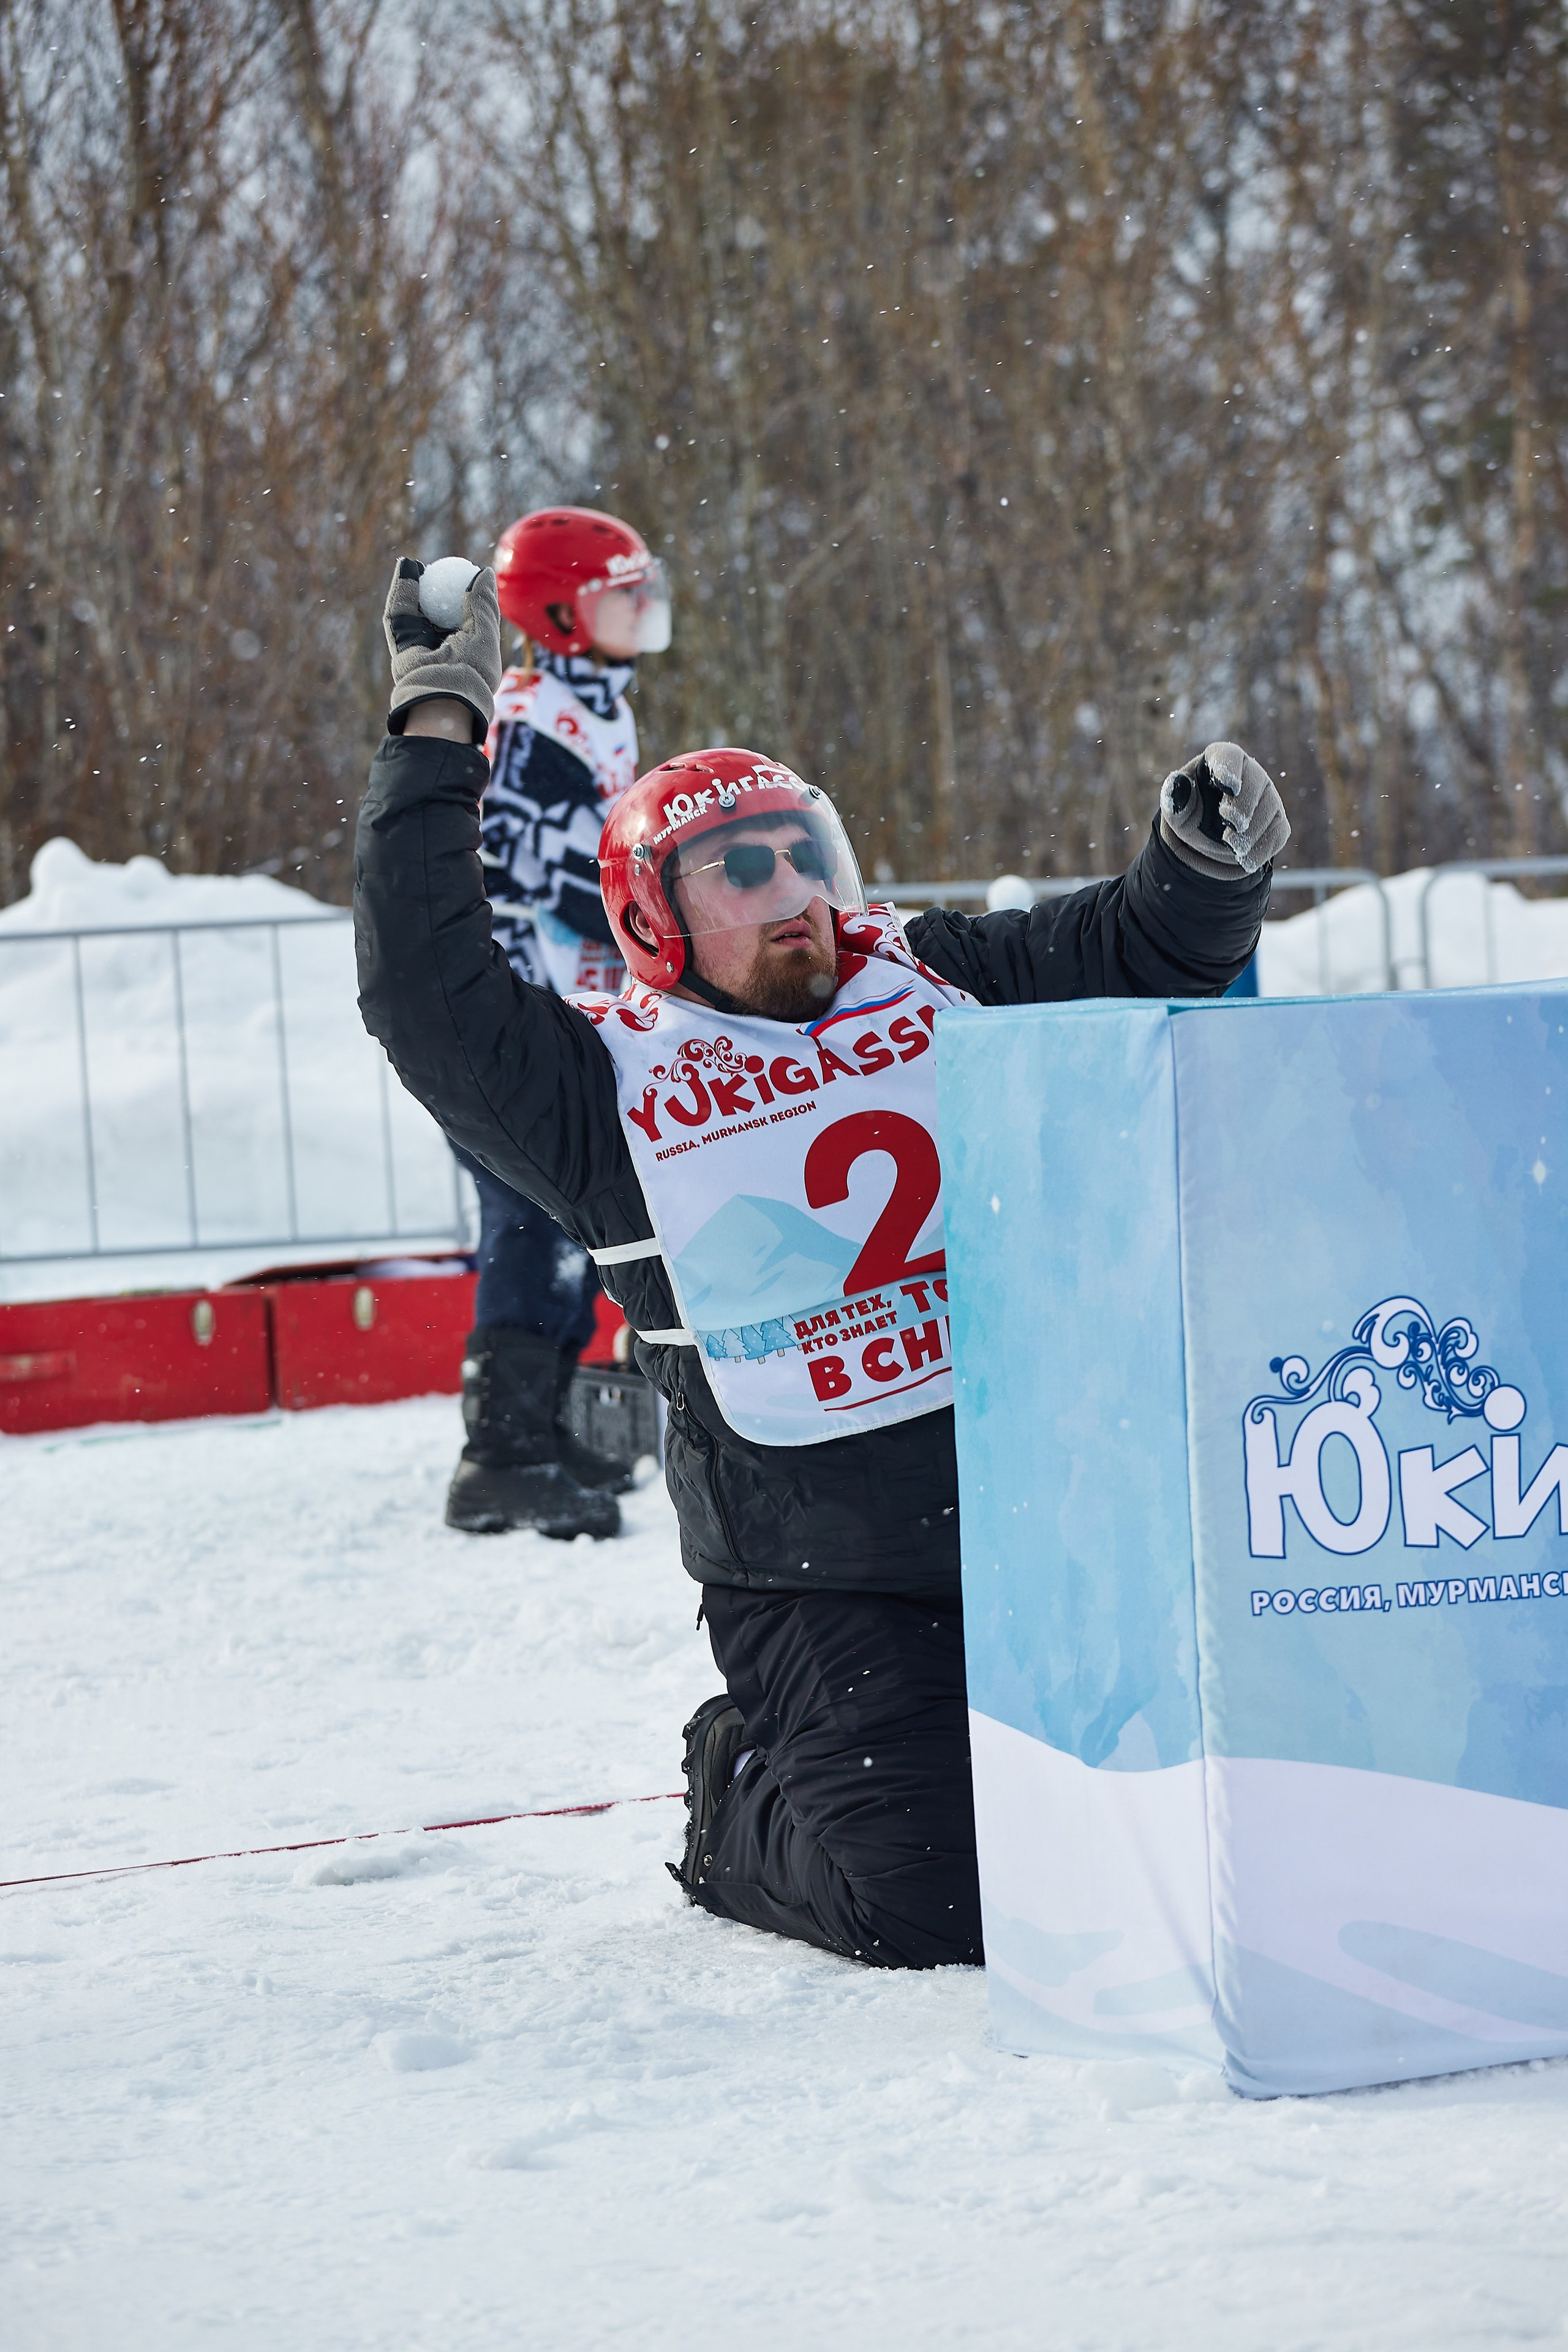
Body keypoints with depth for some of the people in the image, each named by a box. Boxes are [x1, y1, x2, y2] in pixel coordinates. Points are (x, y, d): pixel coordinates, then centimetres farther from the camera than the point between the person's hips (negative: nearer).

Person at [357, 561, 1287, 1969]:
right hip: (817, 1579, -5)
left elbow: (1144, 954, 16)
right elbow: (427, 997, -12)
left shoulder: (934, 981, 10)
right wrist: (440, 734, -10)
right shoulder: (614, 1081, -1)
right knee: (933, 1900, -15)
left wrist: (1212, 864, -7)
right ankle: (741, 1808, 18)